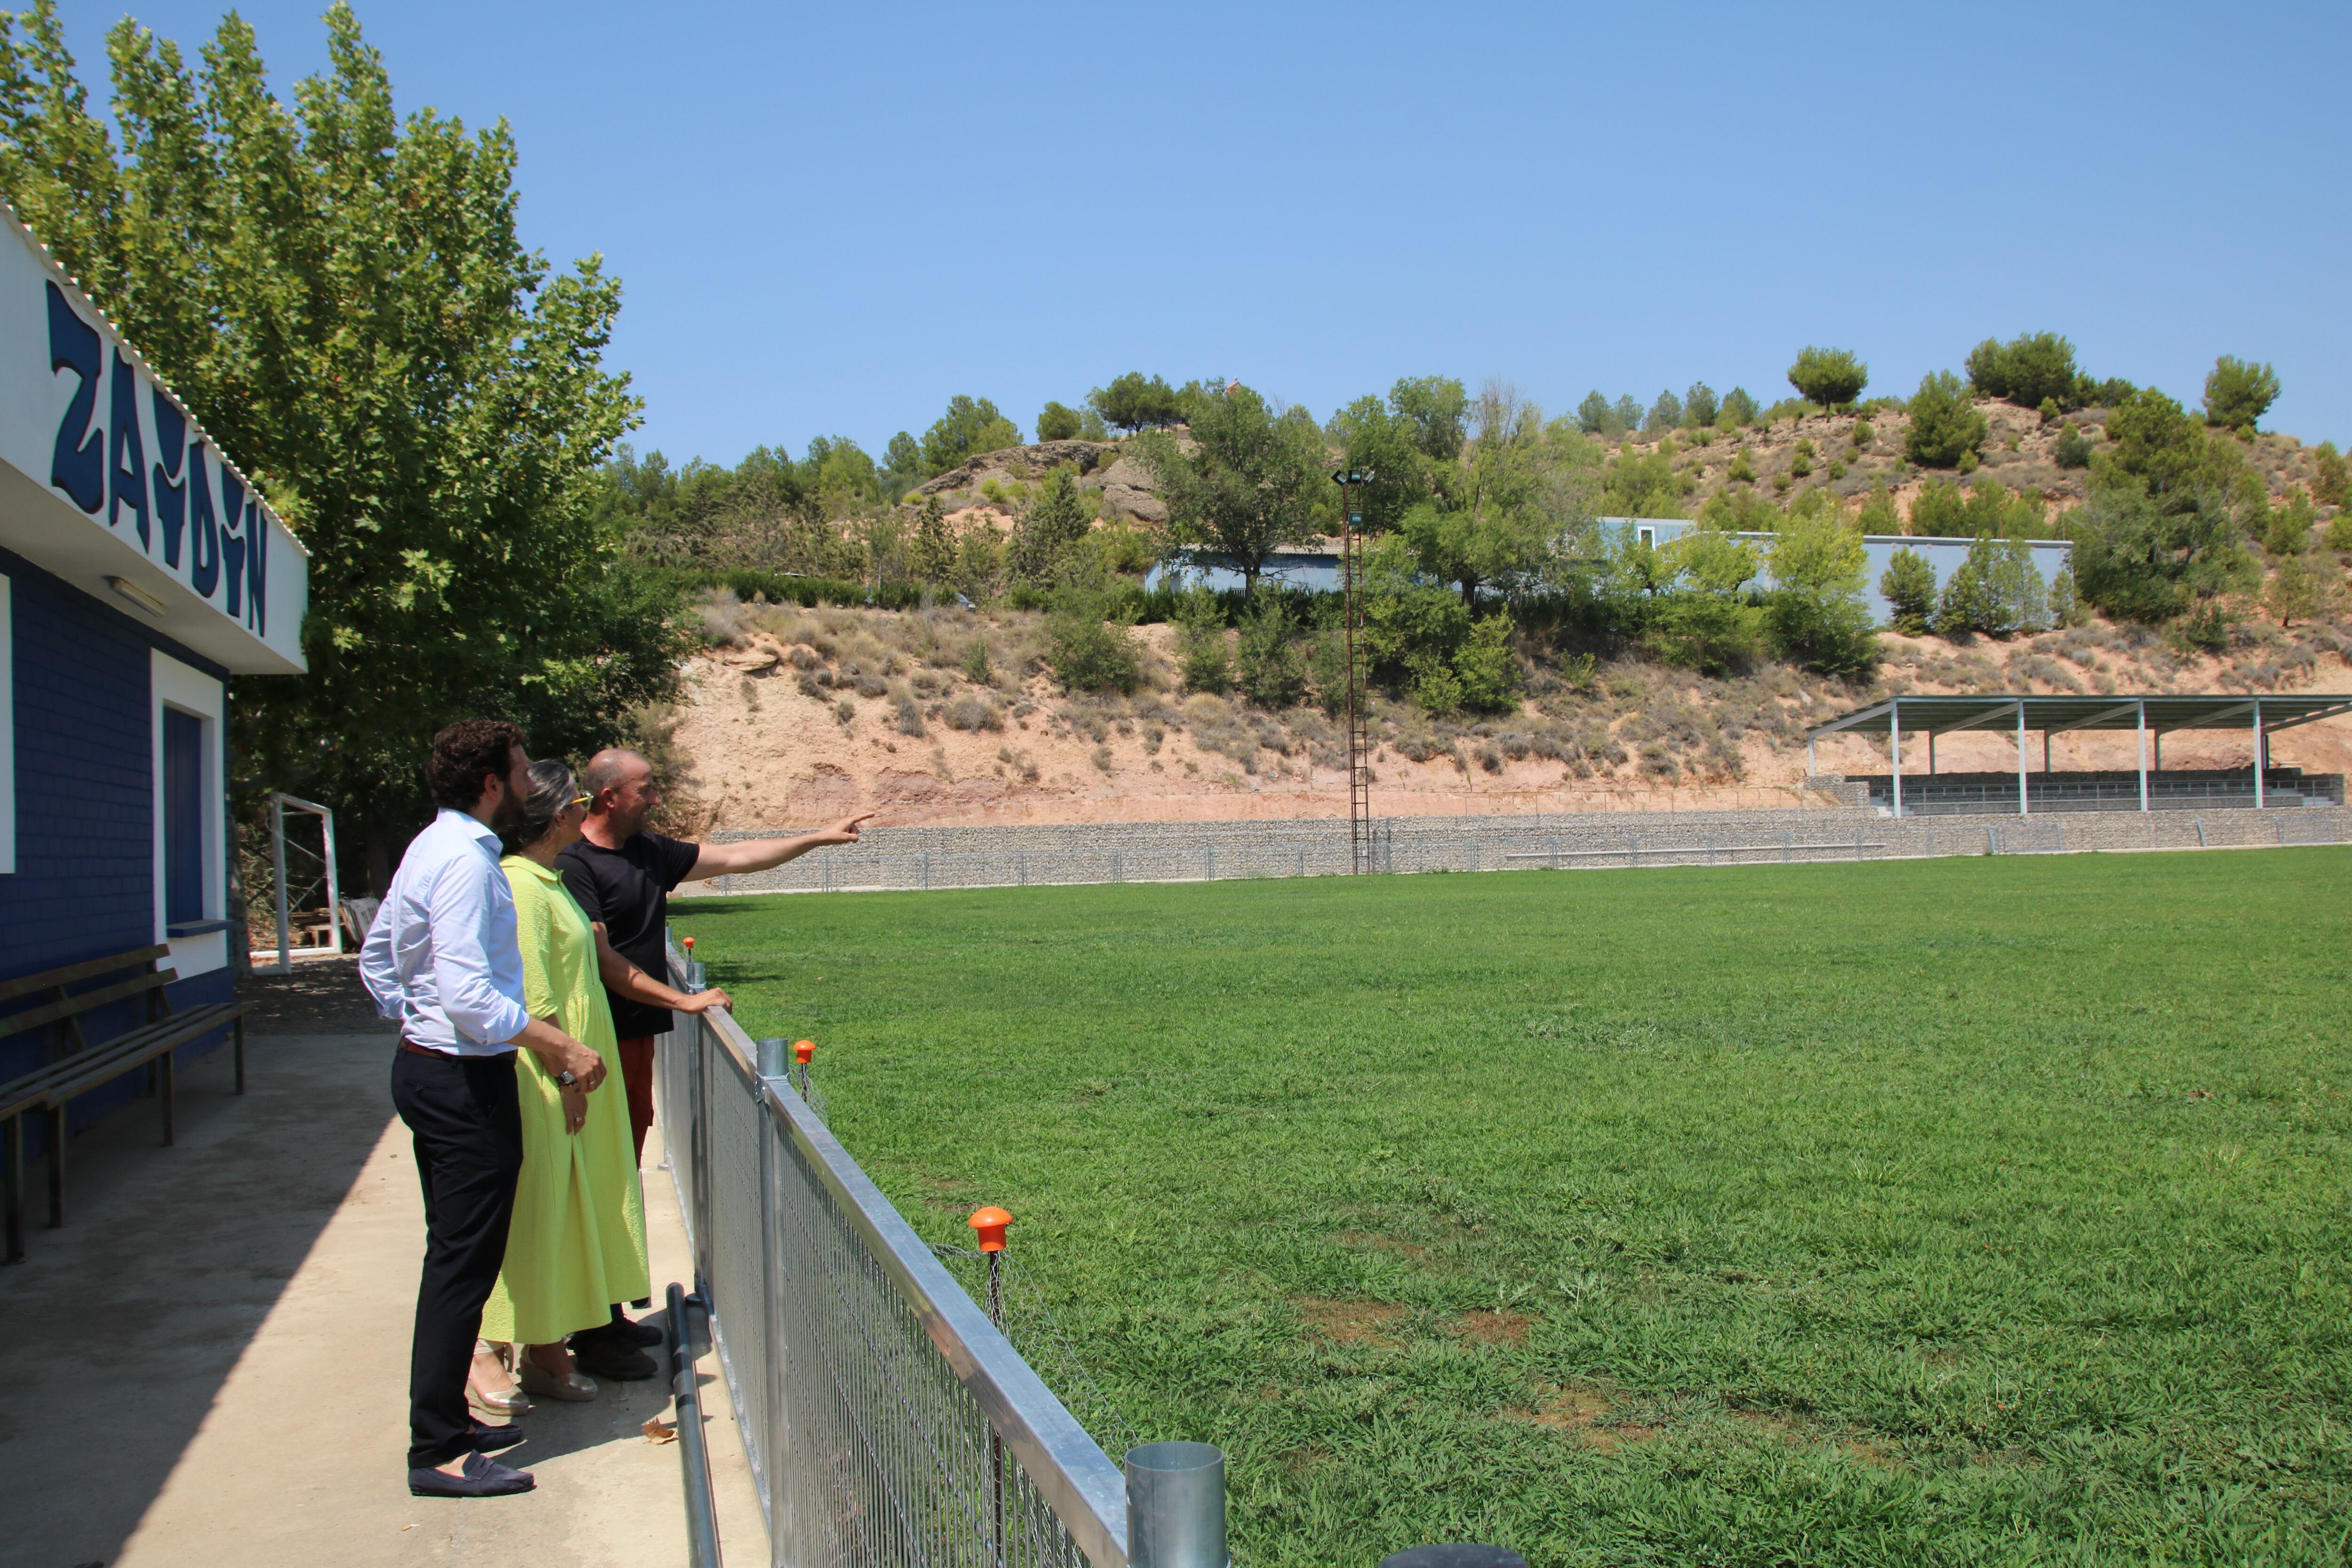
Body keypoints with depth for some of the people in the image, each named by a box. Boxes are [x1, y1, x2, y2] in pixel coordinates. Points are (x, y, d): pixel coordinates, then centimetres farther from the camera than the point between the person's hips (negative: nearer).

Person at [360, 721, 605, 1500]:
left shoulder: (433, 846, 12)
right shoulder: (465, 861, -20)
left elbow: (376, 956, 22)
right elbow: (469, 992, -27)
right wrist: (562, 1048, -24)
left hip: (424, 1066, 11)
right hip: (465, 1083, -11)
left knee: (454, 1257, 18)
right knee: (463, 1266, -4)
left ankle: (445, 1422, 28)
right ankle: (438, 1454, 4)